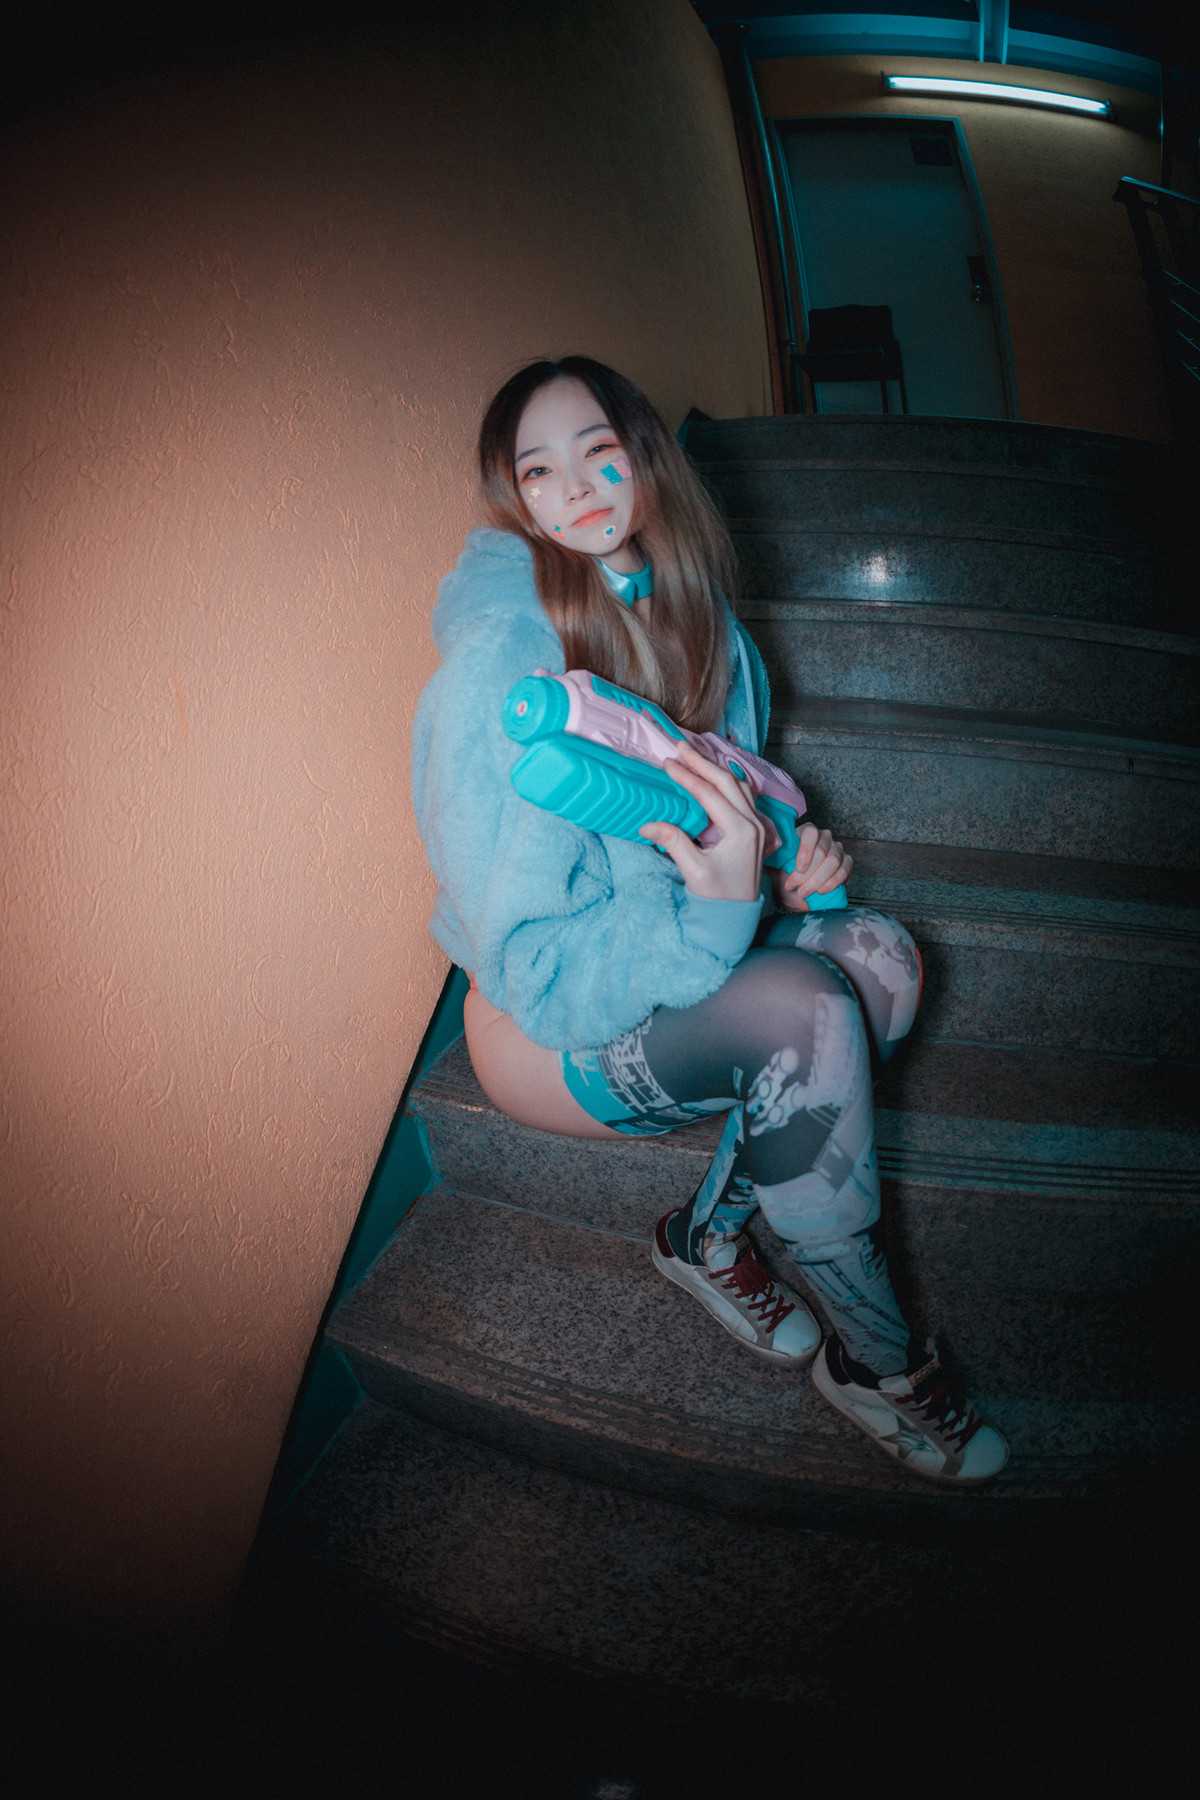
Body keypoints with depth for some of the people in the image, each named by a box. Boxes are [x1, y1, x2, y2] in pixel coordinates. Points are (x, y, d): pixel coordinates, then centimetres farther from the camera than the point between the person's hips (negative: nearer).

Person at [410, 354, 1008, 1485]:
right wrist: (720, 908, -39)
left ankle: (709, 1229, -3)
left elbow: (732, 805, 14)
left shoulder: (686, 609, -1)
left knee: (880, 955, -16)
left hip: (679, 951, 7)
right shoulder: (495, 668, -24)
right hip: (554, 1029, -7)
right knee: (803, 1011, -29)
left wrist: (783, 859, -8)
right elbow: (538, 968, -25)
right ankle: (877, 1357, -10)